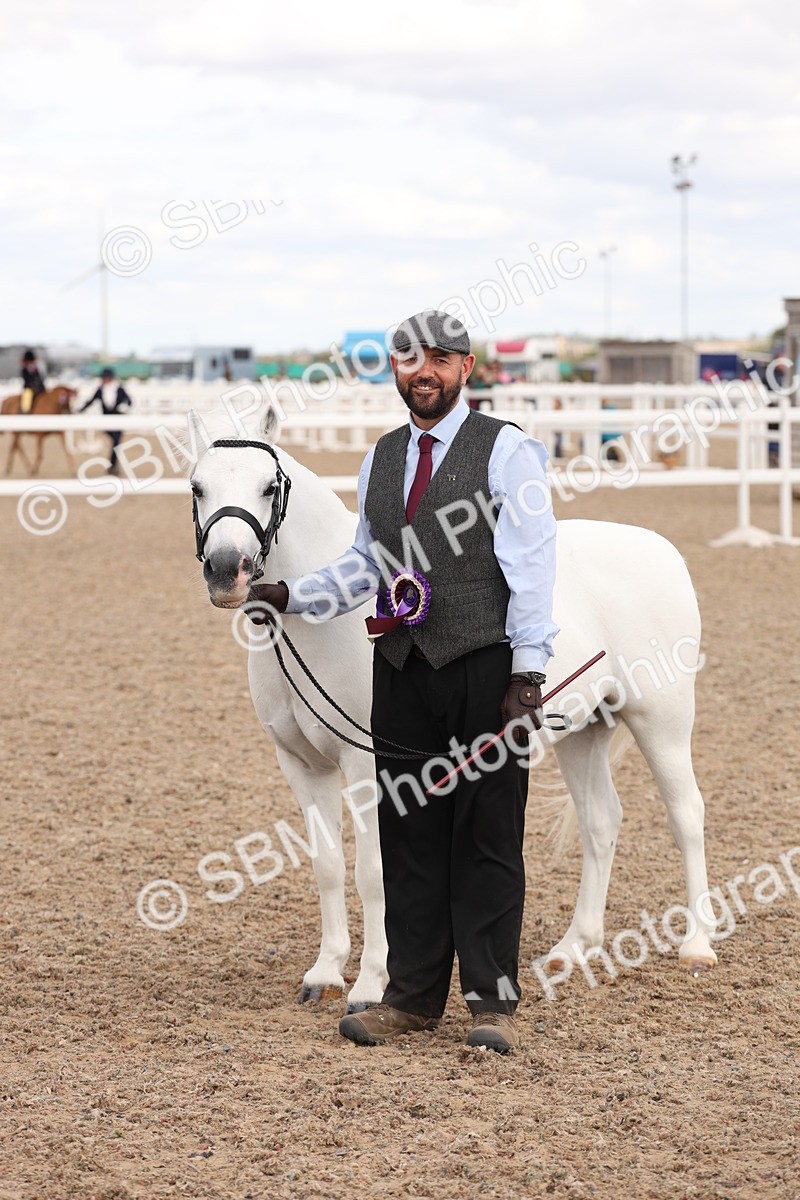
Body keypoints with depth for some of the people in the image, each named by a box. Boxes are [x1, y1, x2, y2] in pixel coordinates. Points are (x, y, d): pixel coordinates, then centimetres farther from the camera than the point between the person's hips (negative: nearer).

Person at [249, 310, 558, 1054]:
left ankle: (492, 1000, 6)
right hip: (403, 669, 5)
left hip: (484, 667, -5)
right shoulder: (380, 460, 14)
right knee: (408, 833, 9)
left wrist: (527, 673, -14)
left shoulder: (506, 450, -4)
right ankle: (413, 996, 17)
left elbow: (531, 567, -8)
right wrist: (291, 596, 6)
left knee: (486, 838, -1)